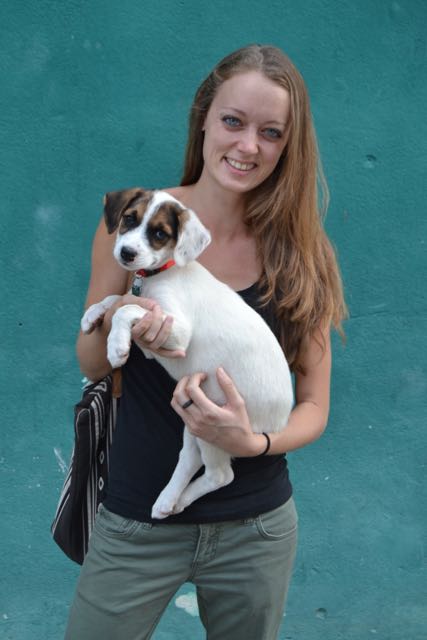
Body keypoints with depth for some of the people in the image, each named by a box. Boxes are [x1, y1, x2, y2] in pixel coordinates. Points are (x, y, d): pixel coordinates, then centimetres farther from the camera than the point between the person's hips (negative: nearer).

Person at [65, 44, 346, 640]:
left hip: (257, 528, 1)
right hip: (137, 522, -1)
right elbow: (90, 364, 2)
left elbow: (314, 408, -1)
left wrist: (253, 442, -21)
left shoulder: (299, 254, -6)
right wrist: (115, 325, -20)